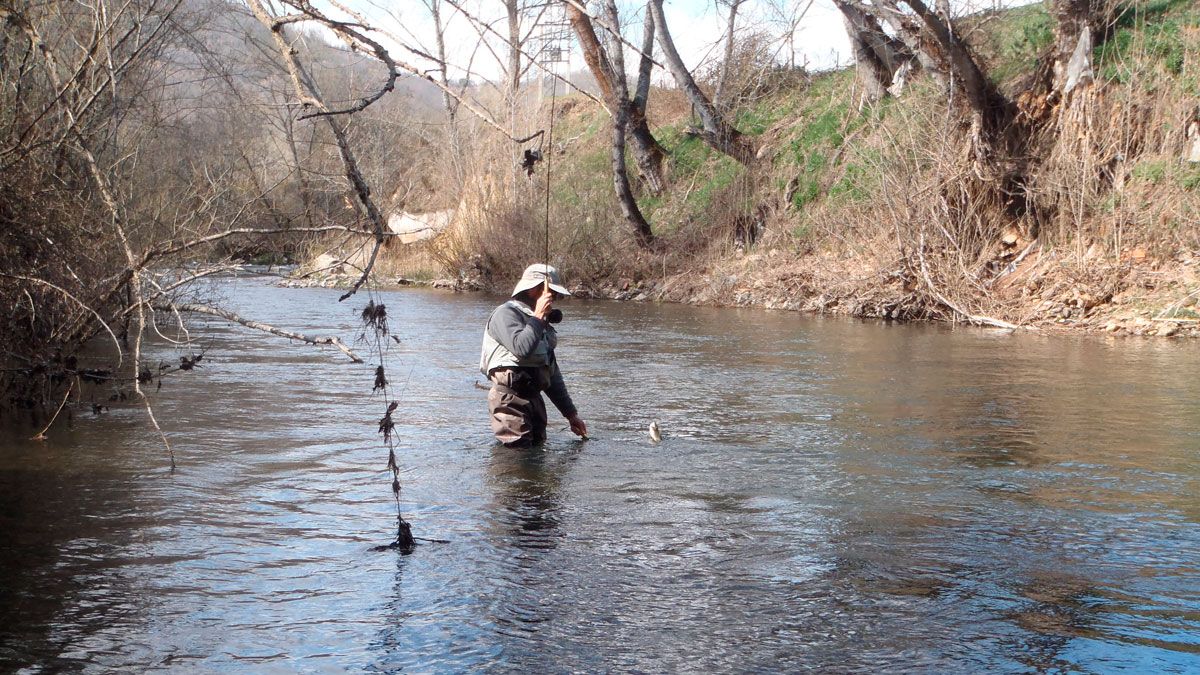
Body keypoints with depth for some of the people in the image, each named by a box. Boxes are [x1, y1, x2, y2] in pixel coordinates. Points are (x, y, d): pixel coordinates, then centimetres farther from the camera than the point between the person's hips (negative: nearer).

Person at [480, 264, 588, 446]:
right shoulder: (506, 313, -7)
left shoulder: (543, 327, 21)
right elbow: (521, 348, -27)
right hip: (510, 398, -9)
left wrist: (571, 414, 22)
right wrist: (538, 316, -16)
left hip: (533, 398, 9)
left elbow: (553, 374, 24)